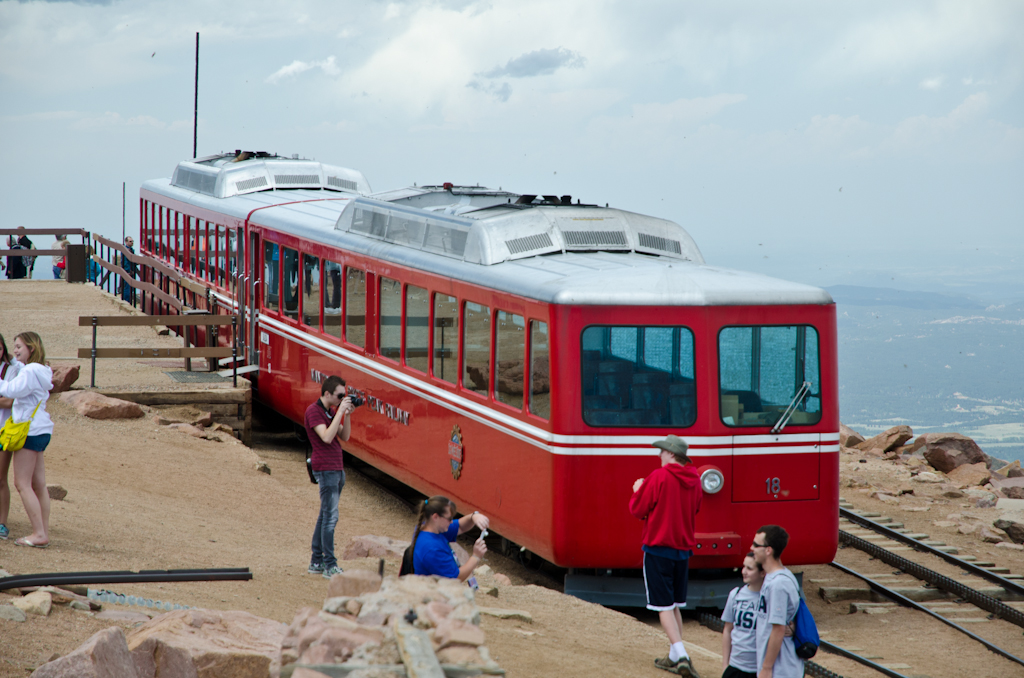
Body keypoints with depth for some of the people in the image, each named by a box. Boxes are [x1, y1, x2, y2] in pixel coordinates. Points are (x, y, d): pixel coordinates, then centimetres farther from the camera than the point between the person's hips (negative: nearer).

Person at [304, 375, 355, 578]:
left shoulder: (331, 411, 16)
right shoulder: (313, 411, -12)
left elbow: (344, 436, 14)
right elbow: (326, 437, -23)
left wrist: (348, 415, 0)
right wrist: (340, 412, -21)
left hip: (337, 468, 10)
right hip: (325, 468, -9)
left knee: (325, 516, 12)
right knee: (330, 516, -11)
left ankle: (316, 562, 17)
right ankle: (330, 566, -10)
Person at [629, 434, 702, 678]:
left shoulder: (658, 477, -15)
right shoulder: (694, 479, 6)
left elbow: (637, 509, -11)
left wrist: (638, 490, 10)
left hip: (658, 548, -6)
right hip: (684, 548, 6)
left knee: (664, 605, -5)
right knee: (675, 605, 17)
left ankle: (681, 655, -18)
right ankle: (675, 657, 20)